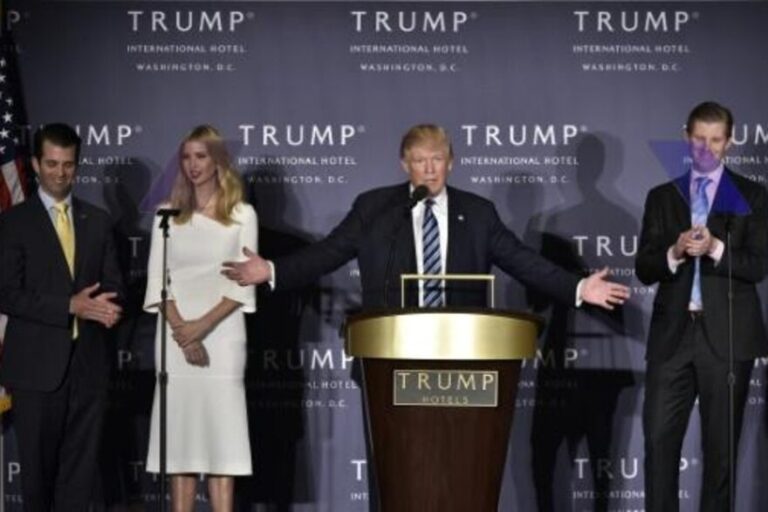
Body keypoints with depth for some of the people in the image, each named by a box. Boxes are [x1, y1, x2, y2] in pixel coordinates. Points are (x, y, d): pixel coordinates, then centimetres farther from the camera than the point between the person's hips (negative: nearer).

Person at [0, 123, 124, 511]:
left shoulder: (98, 220, 12)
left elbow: (112, 283, 12)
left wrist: (106, 306, -13)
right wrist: (71, 306, -17)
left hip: (89, 362, 3)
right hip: (37, 364, -3)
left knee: (81, 464, 2)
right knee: (38, 464, 6)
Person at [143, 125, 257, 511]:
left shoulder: (242, 214, 7)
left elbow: (243, 283, 0)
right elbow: (157, 280, 4)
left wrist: (203, 325, -13)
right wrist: (182, 331, -10)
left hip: (222, 334, -1)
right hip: (175, 335, 2)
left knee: (221, 432, -4)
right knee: (180, 435, 0)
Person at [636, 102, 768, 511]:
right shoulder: (662, 197, 12)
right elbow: (644, 269, 6)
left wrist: (715, 248, -20)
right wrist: (675, 253, -15)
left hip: (727, 334, -2)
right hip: (673, 333, 2)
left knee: (721, 444, 4)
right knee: (659, 439, -4)